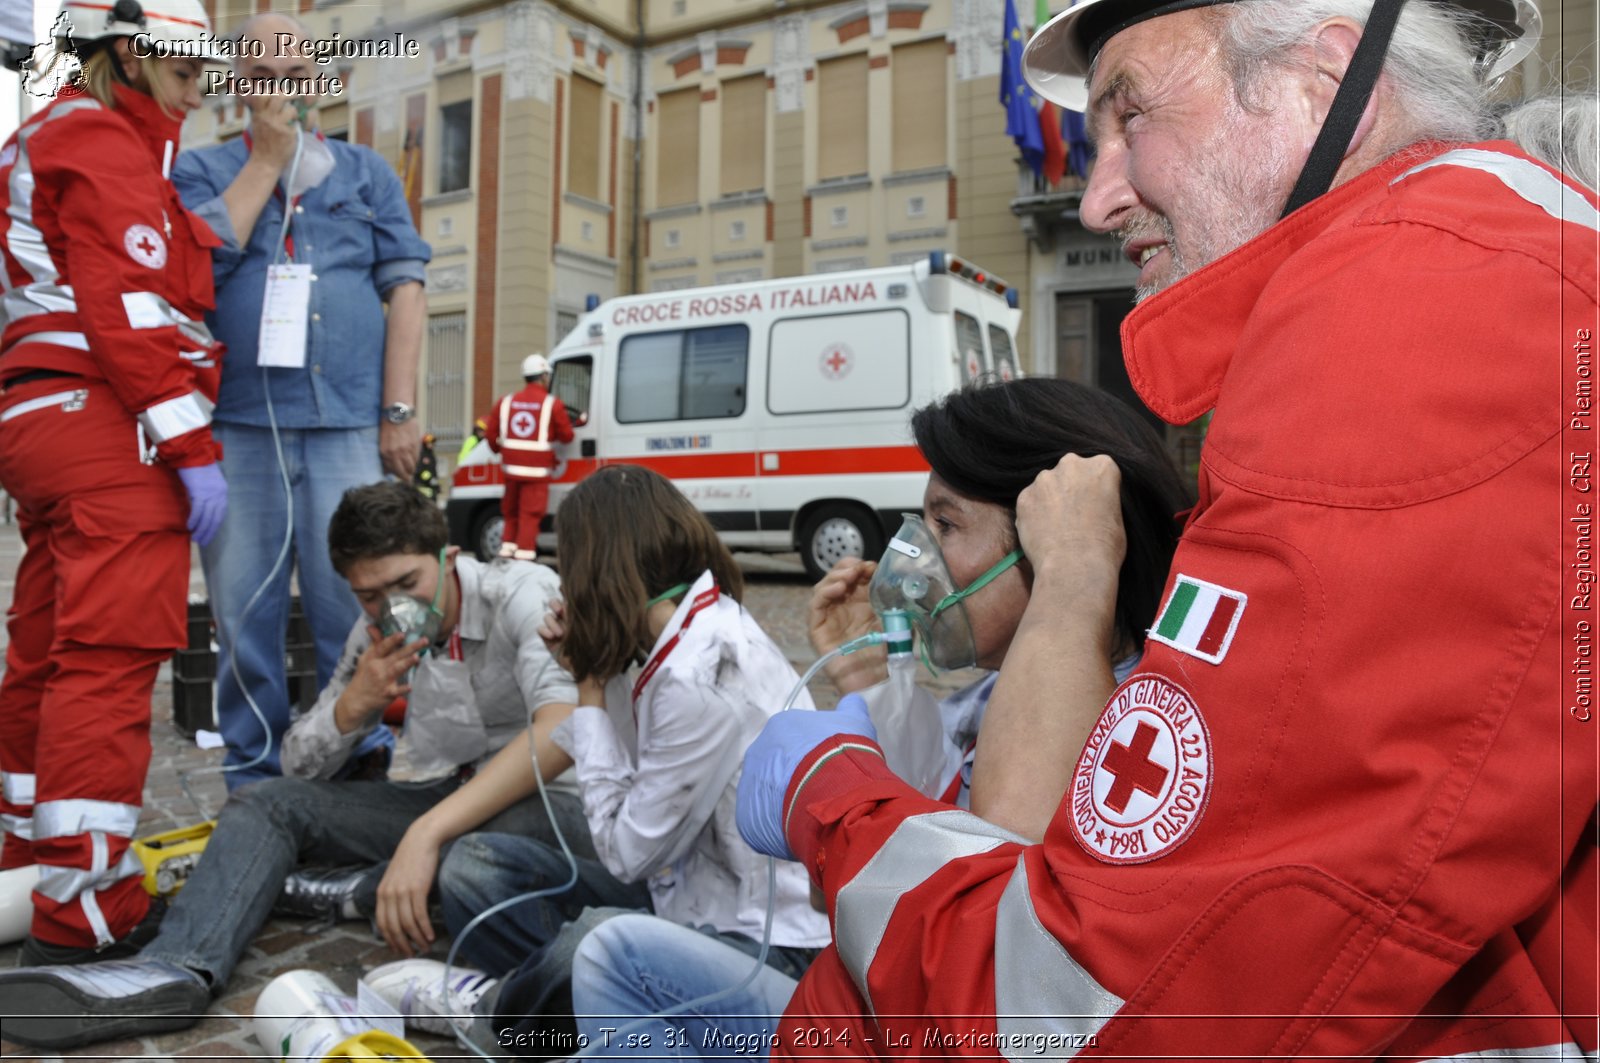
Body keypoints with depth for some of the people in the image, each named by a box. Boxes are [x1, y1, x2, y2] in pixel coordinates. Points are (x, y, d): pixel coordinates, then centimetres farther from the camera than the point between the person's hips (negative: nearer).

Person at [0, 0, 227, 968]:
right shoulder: (104, 144, -5)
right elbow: (128, 307, -16)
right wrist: (193, 448, -18)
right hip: (109, 427, -11)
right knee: (110, 658, -11)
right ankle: (84, 909, -9)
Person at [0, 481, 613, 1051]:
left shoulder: (525, 595, -17)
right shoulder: (377, 632, 4)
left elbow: (563, 729, -35)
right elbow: (300, 765, 7)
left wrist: (426, 834, -41)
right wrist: (355, 703, -14)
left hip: (536, 803, -6)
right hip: (433, 804, 6)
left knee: (540, 825, -40)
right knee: (262, 802, -4)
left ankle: (360, 894, -16)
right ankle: (179, 971, -29)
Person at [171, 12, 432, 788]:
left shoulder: (367, 171, 15)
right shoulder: (202, 169, 15)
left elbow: (404, 289, 6)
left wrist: (400, 411, -3)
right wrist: (267, 159, 1)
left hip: (347, 421, 0)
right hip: (237, 422, 1)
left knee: (350, 606, -1)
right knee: (244, 610, 4)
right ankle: (252, 777, 16)